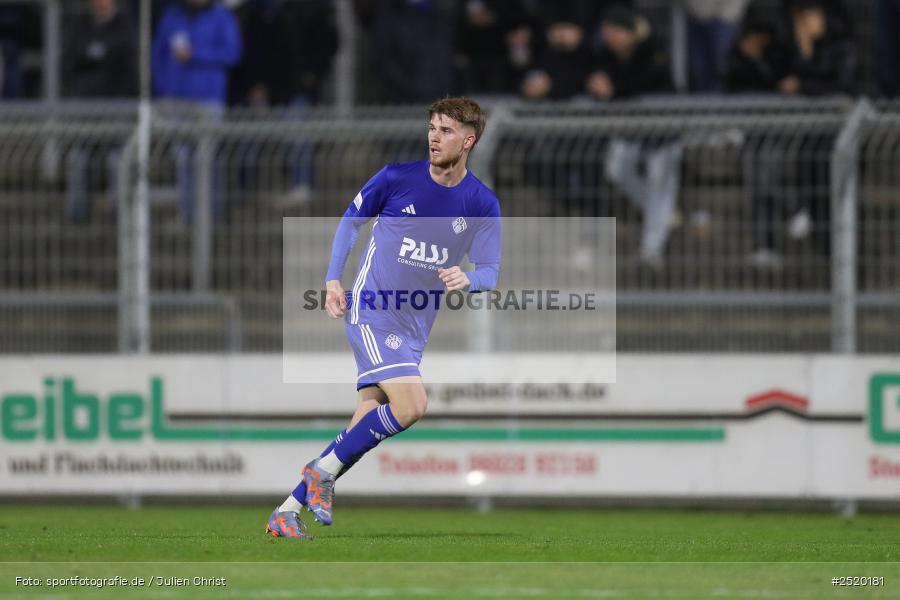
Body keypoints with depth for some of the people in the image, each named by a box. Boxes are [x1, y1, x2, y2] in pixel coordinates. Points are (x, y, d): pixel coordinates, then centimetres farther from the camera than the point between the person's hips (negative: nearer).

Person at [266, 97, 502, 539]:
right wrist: (333, 279, 0)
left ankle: (289, 510, 7)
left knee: (365, 428, -1)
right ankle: (324, 469, -9)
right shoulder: (398, 177, -7)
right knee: (410, 405, -24)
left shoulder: (482, 204, -1)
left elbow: (490, 271, -1)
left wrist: (468, 280, -25)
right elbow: (352, 219, 8)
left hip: (415, 328, 4)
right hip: (371, 309, -4)